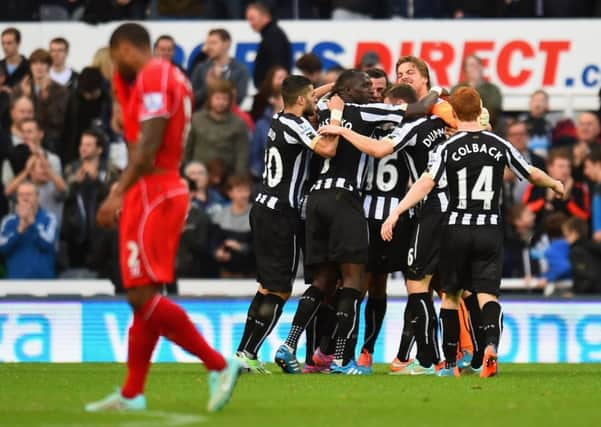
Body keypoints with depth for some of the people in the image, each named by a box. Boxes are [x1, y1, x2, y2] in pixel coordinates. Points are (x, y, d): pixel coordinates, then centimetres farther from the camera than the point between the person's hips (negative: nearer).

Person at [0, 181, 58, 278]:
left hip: (43, 279, -1)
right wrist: (20, 230, -17)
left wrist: (31, 221, -18)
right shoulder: (8, 221, 7)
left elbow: (47, 243, -11)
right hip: (16, 279, 1)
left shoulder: (49, 219, 4)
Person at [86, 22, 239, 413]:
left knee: (143, 295, -13)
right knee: (144, 297, 11)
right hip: (168, 189, 10)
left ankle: (219, 366, -13)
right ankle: (132, 394, 13)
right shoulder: (172, 77, 17)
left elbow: (148, 147, -22)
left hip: (152, 192, -10)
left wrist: (118, 194, -24)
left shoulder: (152, 77, -13)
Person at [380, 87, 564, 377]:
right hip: (490, 230, 1)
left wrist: (396, 213, -20)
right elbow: (532, 174, 15)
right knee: (487, 294, -2)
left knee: (450, 295, 12)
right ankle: (490, 344, -30)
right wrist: (555, 184, 35)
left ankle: (450, 363, 15)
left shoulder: (449, 148, -6)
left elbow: (426, 183, -17)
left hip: (457, 228, -1)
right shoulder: (499, 146, 3)